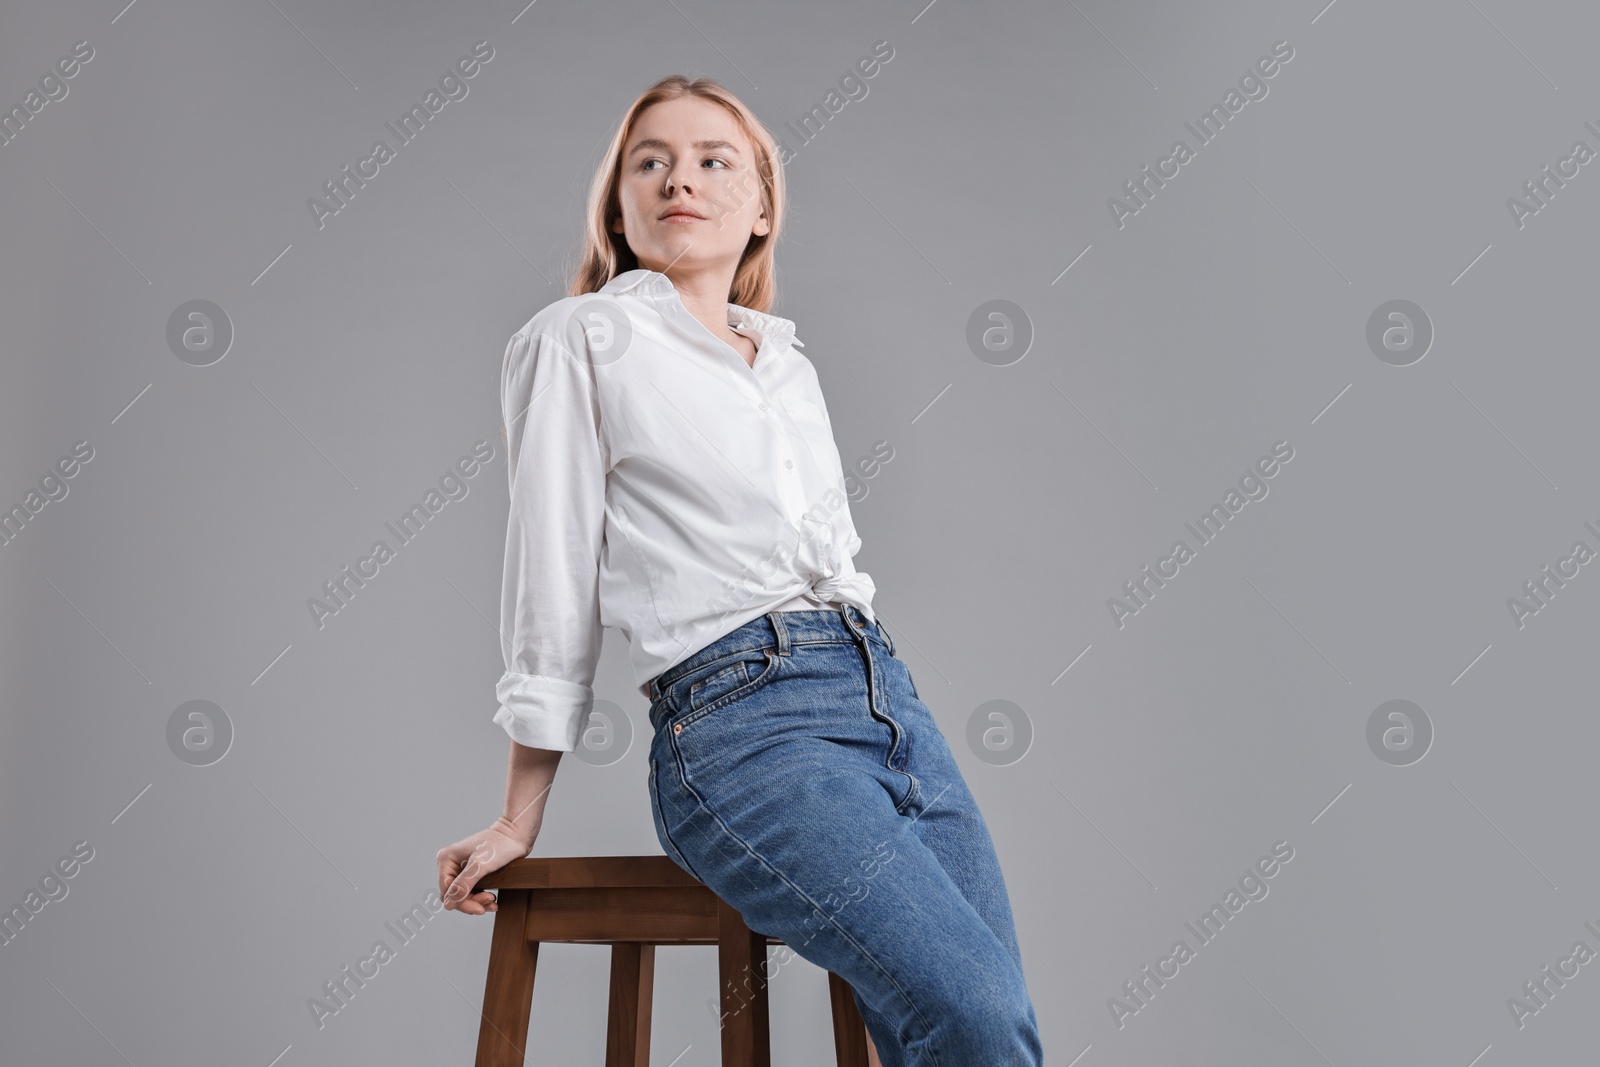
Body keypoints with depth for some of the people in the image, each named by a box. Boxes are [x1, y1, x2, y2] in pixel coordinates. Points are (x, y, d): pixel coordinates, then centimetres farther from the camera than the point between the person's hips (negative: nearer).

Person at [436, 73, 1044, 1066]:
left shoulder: (792, 362, 22)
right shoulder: (580, 338, 6)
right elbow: (554, 573, 2)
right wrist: (520, 822, 4)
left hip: (886, 689, 7)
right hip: (739, 718, -6)